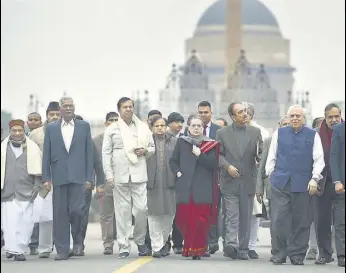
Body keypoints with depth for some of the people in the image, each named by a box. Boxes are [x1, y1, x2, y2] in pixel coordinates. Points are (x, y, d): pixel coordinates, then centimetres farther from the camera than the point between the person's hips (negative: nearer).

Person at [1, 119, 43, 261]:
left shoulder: (32, 148, 8)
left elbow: (38, 169, 7)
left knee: (26, 222, -7)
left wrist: (37, 186, -1)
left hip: (26, 193, -1)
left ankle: (19, 249, 0)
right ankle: (12, 248, 1)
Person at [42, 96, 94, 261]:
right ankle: (62, 250, 5)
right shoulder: (51, 128, 10)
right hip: (59, 176, 1)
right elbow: (46, 154, 9)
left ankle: (78, 241, 14)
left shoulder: (84, 126, 9)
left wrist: (89, 178, 0)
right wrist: (46, 178, 1)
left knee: (77, 210, -10)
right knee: (60, 214, 0)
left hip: (78, 176, -1)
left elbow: (89, 153, 7)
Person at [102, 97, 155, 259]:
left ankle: (140, 241, 15)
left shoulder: (143, 128, 11)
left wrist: (145, 151, -5)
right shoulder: (111, 130, 7)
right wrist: (109, 175, -3)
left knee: (141, 209, -6)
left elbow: (152, 147, 19)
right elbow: (106, 153, 5)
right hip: (120, 176, -1)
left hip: (139, 175, 1)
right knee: (122, 211, 0)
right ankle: (123, 247, 5)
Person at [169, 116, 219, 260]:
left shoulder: (210, 144, 7)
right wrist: (178, 172, 0)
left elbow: (213, 164, -2)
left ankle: (198, 249, -2)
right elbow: (173, 161, 16)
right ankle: (188, 246, 14)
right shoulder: (181, 142, 12)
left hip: (203, 188, -1)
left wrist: (200, 155, -12)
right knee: (184, 217, -2)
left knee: (201, 218, -7)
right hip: (185, 187, 2)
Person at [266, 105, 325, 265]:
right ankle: (282, 251, 6)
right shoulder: (279, 134, 12)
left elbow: (319, 160, 5)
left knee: (301, 221, 1)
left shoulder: (313, 136, 7)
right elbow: (271, 157, 16)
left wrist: (314, 179, -5)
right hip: (280, 183, 1)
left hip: (303, 184, -1)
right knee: (280, 219, -5)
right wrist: (270, 174, 8)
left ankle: (297, 255, 8)